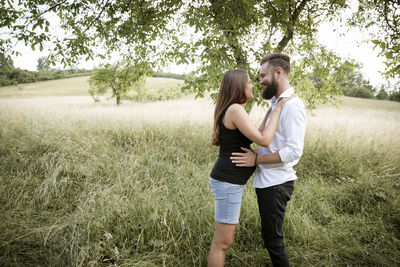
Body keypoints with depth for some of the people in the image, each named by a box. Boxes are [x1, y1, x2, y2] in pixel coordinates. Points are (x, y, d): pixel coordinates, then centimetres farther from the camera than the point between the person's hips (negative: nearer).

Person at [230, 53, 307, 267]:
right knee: (270, 235, 21)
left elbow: (294, 151, -24)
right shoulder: (275, 103, 13)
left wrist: (256, 159, -19)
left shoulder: (293, 106, -17)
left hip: (276, 184, -9)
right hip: (266, 181, 9)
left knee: (272, 238, 4)